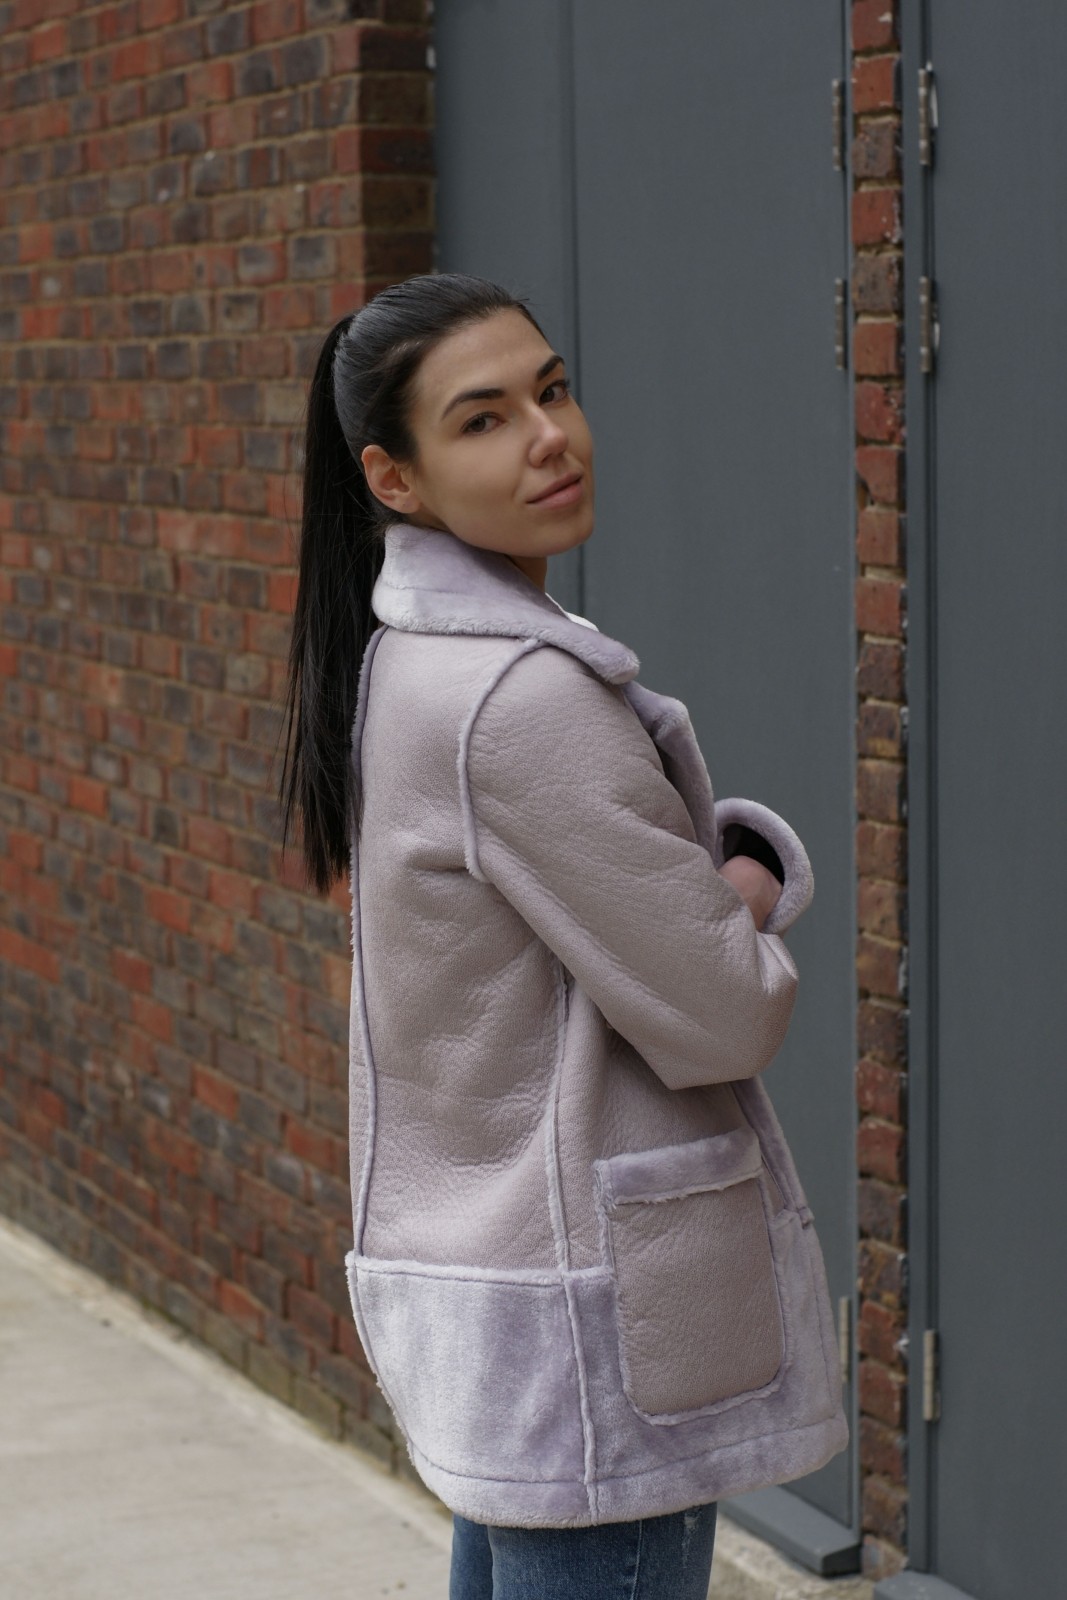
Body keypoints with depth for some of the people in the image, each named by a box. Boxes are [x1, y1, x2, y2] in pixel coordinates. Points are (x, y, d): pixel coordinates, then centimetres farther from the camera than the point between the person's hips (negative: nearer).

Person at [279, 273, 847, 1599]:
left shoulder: (408, 651, 8)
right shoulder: (523, 694, -21)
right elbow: (722, 1016, -19)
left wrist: (741, 875, -6)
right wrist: (746, 908, 2)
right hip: (587, 1312, -10)